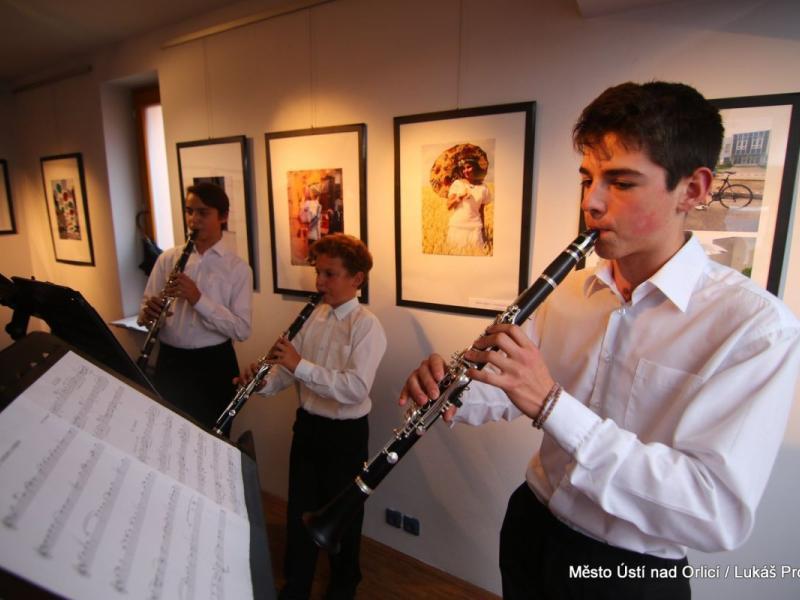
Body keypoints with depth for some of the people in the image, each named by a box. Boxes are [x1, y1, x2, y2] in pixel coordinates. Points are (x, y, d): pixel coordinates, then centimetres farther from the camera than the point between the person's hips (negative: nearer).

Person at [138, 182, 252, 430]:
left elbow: (242, 330, -14)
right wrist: (148, 314, -17)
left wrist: (199, 299, -24)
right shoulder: (168, 258, 3)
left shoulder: (238, 267, -7)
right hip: (169, 360, 3)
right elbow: (146, 309, 7)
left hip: (213, 364, -3)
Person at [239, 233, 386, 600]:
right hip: (307, 424, 6)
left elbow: (356, 388, -29)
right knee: (299, 509, 19)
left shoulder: (366, 325, -18)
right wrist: (262, 382, -17)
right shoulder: (313, 316, 1)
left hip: (346, 433, -5)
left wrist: (301, 365, -33)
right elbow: (291, 369, 3)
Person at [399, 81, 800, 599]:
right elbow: (508, 391, 3)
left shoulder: (756, 326, -21)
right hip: (530, 526, 4)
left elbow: (723, 516, -28)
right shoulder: (569, 292, -4)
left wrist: (552, 404, -35)